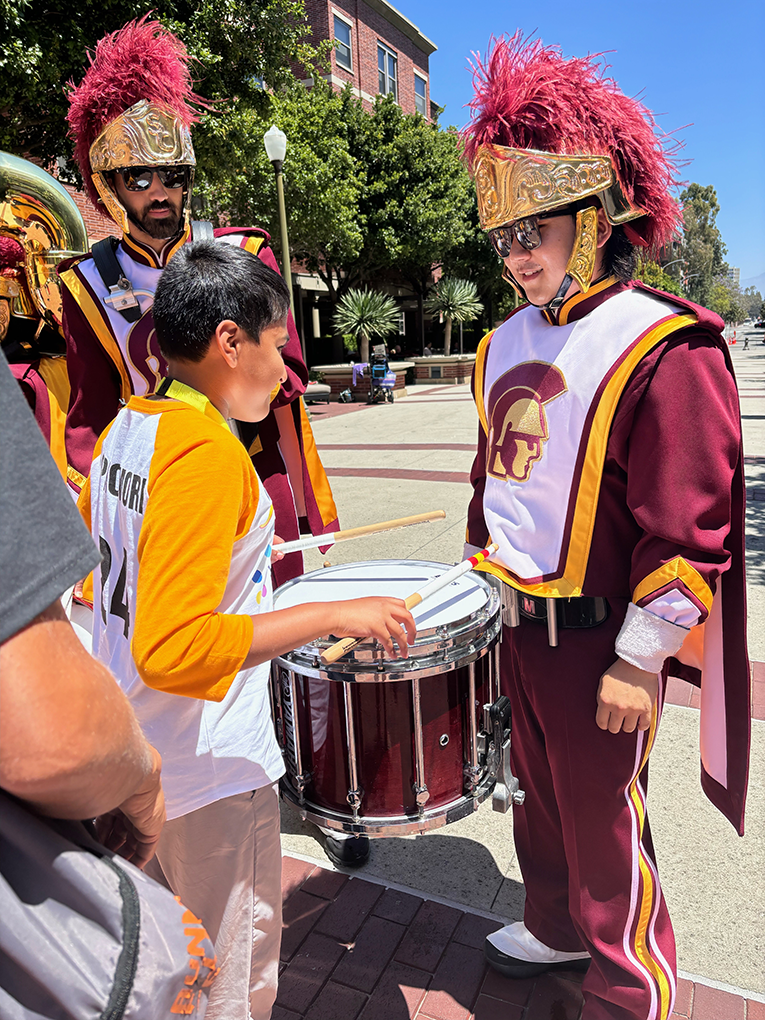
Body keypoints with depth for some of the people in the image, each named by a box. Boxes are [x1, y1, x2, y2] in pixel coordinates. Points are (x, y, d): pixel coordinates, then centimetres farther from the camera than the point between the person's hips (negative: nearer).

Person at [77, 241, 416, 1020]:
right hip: (209, 775, -9)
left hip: (132, 752, 9)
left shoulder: (123, 429, 2)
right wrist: (335, 615, -29)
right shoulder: (206, 451, -26)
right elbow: (173, 648, -32)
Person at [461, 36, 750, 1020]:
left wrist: (640, 659, -15)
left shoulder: (664, 349, -16)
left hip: (600, 637, -7)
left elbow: (690, 526, -17)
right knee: (538, 793, 23)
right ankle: (556, 928, 49)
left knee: (602, 818, 10)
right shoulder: (505, 343, 7)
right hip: (514, 623, 7)